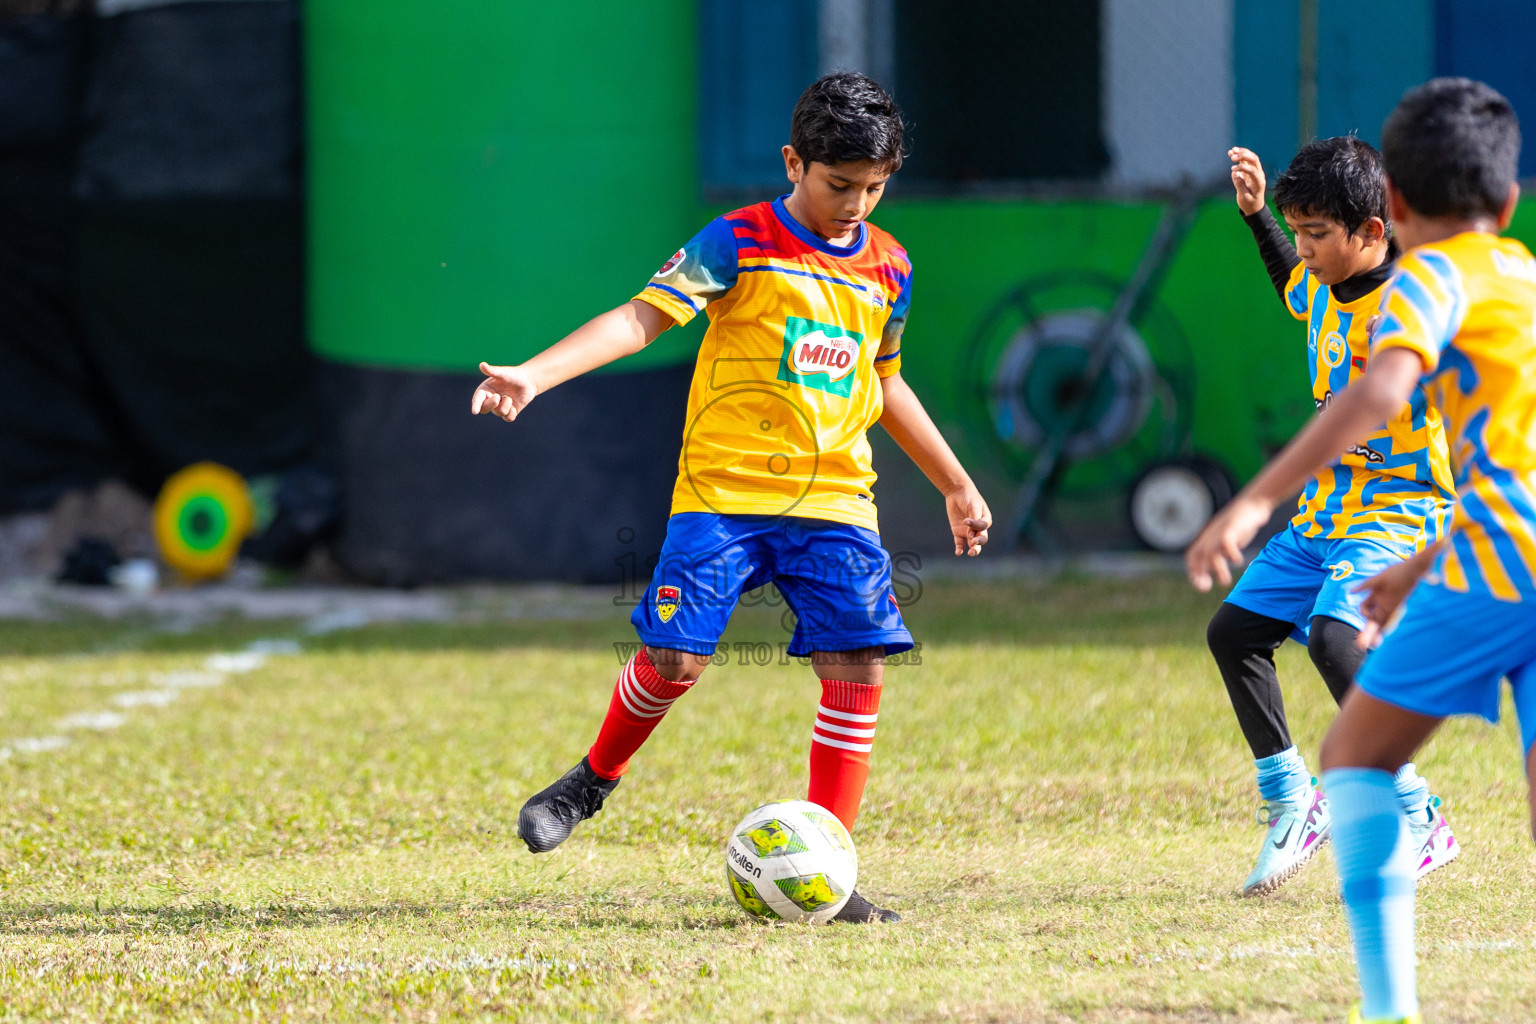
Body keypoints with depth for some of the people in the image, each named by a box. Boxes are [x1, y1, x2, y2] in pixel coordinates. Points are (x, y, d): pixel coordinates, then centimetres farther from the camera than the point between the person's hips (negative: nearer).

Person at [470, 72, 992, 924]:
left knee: (858, 664, -10)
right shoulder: (742, 243, -4)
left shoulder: (887, 269, 11)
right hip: (724, 491, -4)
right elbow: (645, 316, -13)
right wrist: (535, 375, -26)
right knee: (672, 657, -11)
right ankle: (596, 777, 21)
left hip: (834, 499, 4)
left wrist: (955, 485, 32)